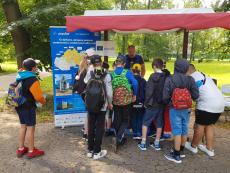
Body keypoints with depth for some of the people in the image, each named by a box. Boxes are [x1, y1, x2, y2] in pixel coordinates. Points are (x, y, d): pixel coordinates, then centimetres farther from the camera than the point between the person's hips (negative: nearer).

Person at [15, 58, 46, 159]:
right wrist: (43, 101, 0)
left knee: (23, 126, 18)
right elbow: (38, 96, -19)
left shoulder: (19, 77, 5)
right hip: (28, 107, -9)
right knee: (30, 128, 2)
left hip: (20, 105, 9)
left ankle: (20, 149, 28)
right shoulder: (32, 80, -21)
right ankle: (31, 151, 13)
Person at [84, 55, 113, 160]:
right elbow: (109, 93, -14)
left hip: (90, 106, 3)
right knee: (99, 129, 9)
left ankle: (90, 150, 28)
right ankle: (97, 152, 20)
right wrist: (110, 103, 6)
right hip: (102, 107, -3)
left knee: (90, 128, 15)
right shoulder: (106, 76, -13)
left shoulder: (89, 74, -5)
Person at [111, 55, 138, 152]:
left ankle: (119, 139, 32)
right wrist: (134, 95, -7)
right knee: (125, 120, 11)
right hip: (126, 100, -2)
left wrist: (110, 101, 6)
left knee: (117, 120, 17)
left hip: (115, 101, 3)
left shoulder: (111, 74, -4)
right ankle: (118, 138, -8)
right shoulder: (127, 73, -10)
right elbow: (135, 83, -22)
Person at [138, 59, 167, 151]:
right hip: (161, 104, 5)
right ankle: (157, 143, 22)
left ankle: (143, 143, 10)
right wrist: (164, 101, 9)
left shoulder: (153, 76, -15)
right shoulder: (166, 77, 0)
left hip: (152, 104, -5)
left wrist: (146, 102, -6)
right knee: (159, 124, 13)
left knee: (145, 122, 7)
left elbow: (149, 91, -17)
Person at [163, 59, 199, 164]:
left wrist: (168, 103, 9)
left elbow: (165, 97, -12)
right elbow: (195, 96, -6)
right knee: (184, 130, 16)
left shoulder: (169, 80, -13)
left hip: (175, 109, -3)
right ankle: (181, 151, 34)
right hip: (186, 109, 4)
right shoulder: (190, 79, -7)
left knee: (177, 131, 3)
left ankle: (176, 156, 13)